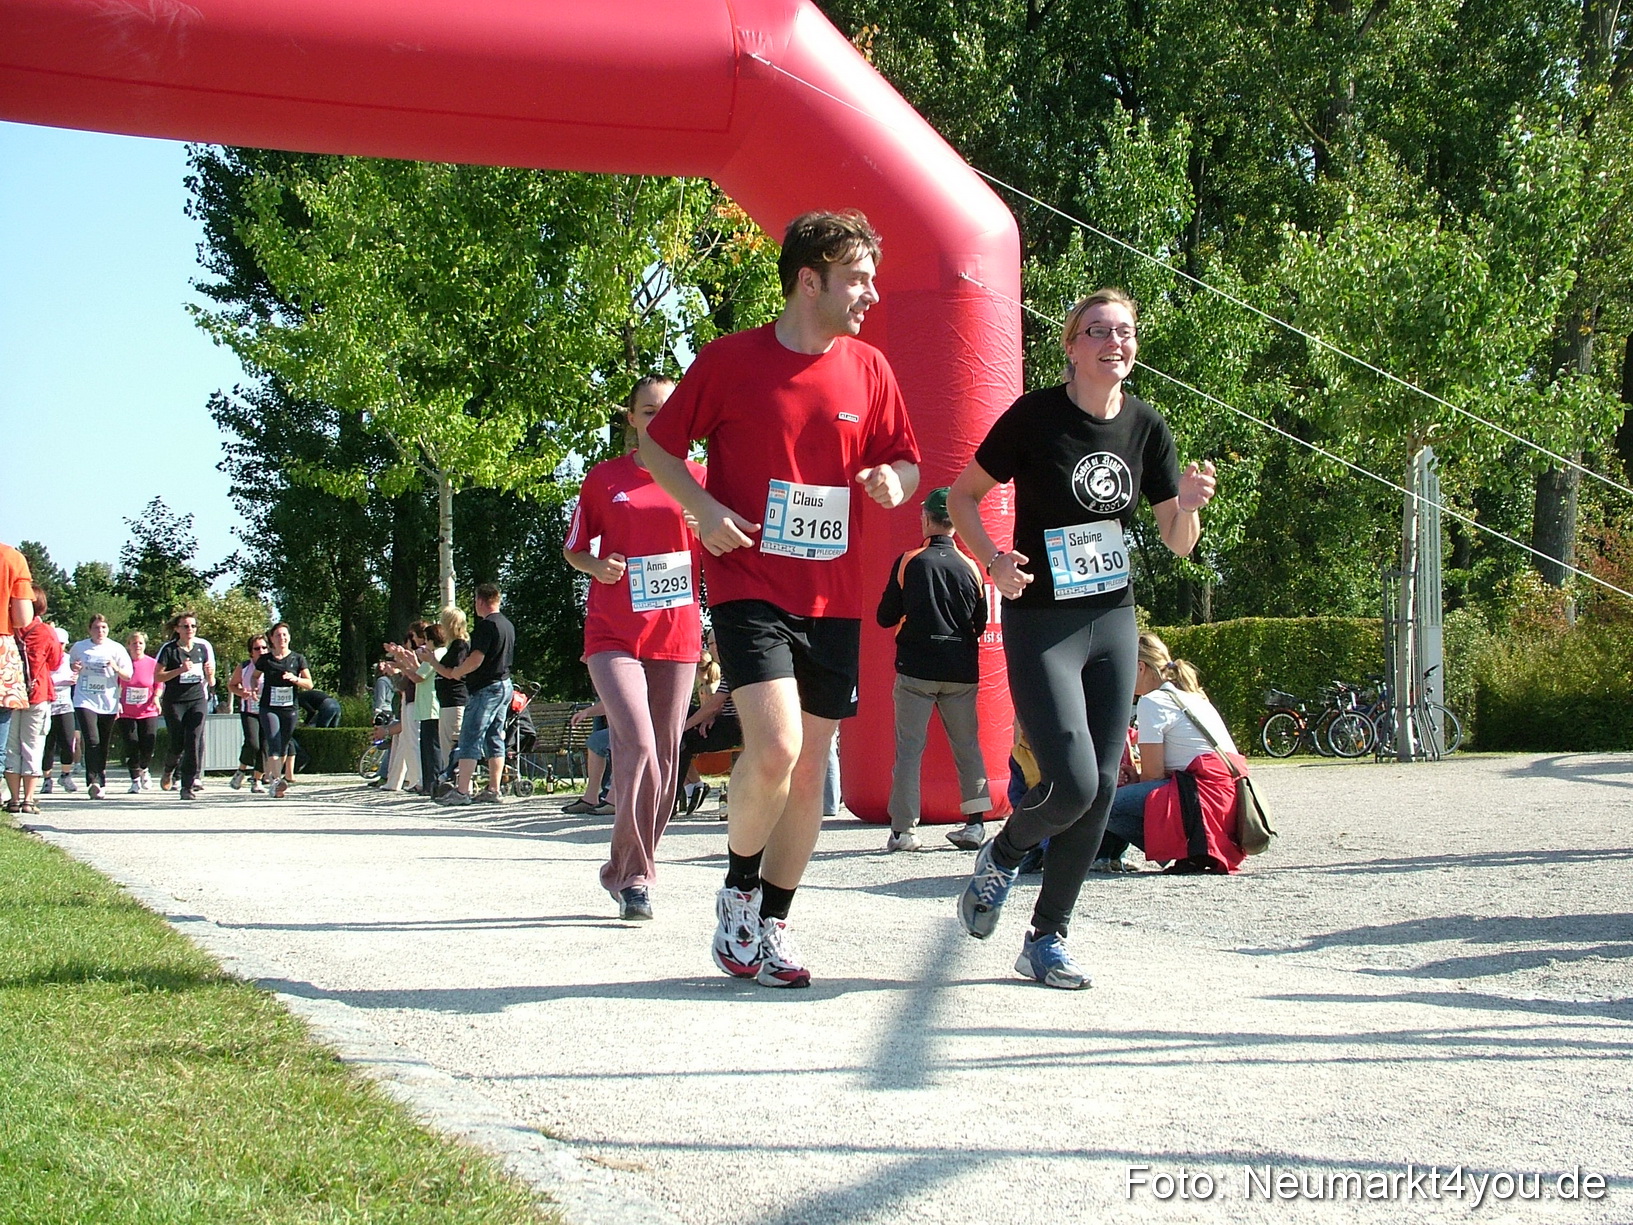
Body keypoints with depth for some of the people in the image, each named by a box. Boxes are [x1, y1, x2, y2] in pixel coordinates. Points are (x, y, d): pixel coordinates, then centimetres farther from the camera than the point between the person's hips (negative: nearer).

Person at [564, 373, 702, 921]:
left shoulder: (697, 479, 8)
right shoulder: (604, 478, 5)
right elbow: (574, 549, 12)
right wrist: (597, 566, -8)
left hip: (677, 635, 3)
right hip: (614, 634, -2)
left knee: (664, 757, 5)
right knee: (637, 743, -18)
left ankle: (629, 872, 19)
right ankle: (634, 874, -11)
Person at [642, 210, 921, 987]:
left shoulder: (868, 370, 7)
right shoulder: (730, 360, -4)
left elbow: (906, 461, 16)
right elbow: (658, 444, 4)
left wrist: (893, 481, -8)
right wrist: (704, 507, -13)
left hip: (833, 597, 5)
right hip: (750, 583, -5)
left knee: (811, 768, 6)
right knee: (775, 746, -20)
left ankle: (772, 923, 20)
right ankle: (738, 890, 6)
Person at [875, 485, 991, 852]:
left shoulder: (908, 562, -5)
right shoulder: (970, 568, 2)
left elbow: (886, 617, 0)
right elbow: (980, 625, 10)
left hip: (916, 670, -2)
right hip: (961, 672, 2)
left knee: (909, 747, 1)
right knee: (967, 745, 11)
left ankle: (902, 830, -2)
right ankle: (975, 822, 6)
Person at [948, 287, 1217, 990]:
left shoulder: (1146, 427, 3)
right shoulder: (1036, 415, -11)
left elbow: (1178, 543, 7)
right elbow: (962, 495, -2)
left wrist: (1189, 504, -14)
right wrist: (994, 561, -18)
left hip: (1113, 621, 5)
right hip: (1041, 623, -5)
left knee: (1102, 787, 3)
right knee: (1072, 783, -17)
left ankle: (1047, 938, 16)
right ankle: (1002, 855, 17)